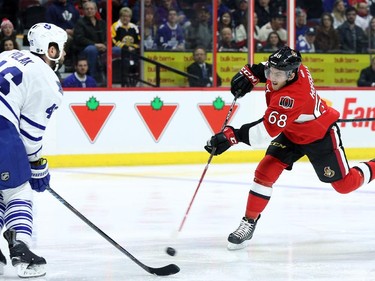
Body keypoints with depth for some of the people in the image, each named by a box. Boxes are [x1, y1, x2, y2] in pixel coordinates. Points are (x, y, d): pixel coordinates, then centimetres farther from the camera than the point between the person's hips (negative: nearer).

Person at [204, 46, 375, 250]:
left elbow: (267, 130, -44)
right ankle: (249, 222, 0)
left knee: (344, 184, 5)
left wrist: (233, 136, -49)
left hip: (320, 136, -7)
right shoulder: (287, 67, -21)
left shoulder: (292, 97, -43)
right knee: (265, 172, -8)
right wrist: (250, 73, -5)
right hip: (291, 133, 7)